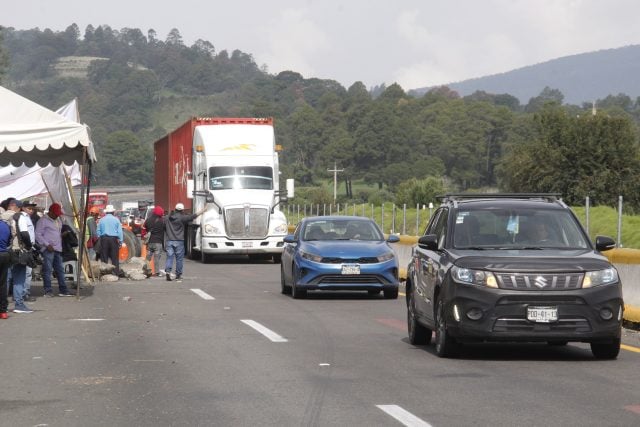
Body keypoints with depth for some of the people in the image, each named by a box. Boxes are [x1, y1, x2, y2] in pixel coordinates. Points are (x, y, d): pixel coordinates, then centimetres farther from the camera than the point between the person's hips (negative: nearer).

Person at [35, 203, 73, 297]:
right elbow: (38, 235, -10)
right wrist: (47, 245, -15)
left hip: (58, 249, 8)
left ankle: (63, 290, 11)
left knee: (60, 270, 7)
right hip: (48, 250, -8)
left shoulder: (58, 220, 21)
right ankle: (48, 290, -5)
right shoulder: (43, 221, -5)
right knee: (47, 270, -7)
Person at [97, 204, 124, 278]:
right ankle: (116, 272, -3)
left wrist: (100, 238, 16)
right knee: (115, 257, 1)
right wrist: (120, 241, 3)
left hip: (104, 239, 1)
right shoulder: (116, 220, 1)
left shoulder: (102, 220, 5)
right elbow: (120, 231, -1)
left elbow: (98, 231, 7)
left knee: (104, 257, 4)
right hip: (114, 239, -1)